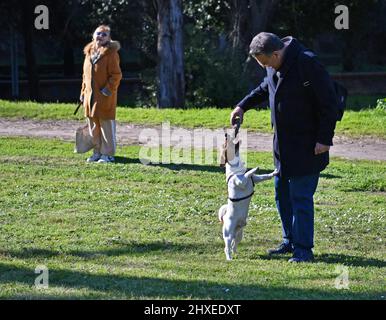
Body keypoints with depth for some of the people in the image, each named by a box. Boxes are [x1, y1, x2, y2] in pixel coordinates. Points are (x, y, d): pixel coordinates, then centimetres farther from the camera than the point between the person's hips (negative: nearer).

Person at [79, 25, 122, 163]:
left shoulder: (111, 53, -10)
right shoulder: (89, 53, 12)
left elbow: (116, 75, -12)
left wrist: (108, 89, -17)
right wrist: (84, 92, 16)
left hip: (105, 97, -7)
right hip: (91, 96, 7)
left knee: (106, 125, -2)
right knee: (93, 126, 12)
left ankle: (108, 153, 6)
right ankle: (98, 151, 23)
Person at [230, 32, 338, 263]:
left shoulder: (307, 64, -23)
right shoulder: (275, 66, 3)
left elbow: (329, 102, -20)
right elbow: (266, 87, 25)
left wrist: (325, 138, -19)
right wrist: (243, 106, 16)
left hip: (307, 146, -9)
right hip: (283, 144, 9)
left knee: (301, 197, -7)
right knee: (283, 194, 16)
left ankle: (303, 250, -1)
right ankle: (291, 242, 29)